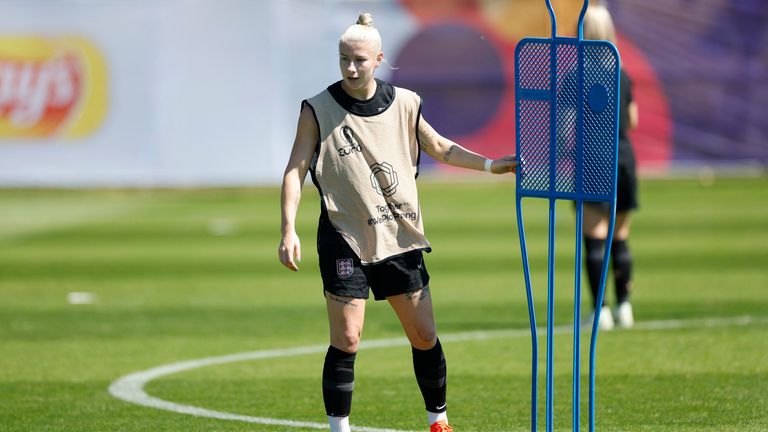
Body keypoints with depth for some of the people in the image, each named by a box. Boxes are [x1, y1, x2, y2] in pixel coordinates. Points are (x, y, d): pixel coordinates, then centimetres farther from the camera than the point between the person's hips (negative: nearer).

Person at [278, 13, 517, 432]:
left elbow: (438, 146, 19)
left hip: (400, 238, 3)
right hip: (345, 240, -3)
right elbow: (295, 171, -6)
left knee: (424, 336, 6)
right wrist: (289, 231, -16)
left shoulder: (404, 104, 3)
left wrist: (491, 164, 13)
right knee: (346, 342, -7)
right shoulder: (318, 110, -6)